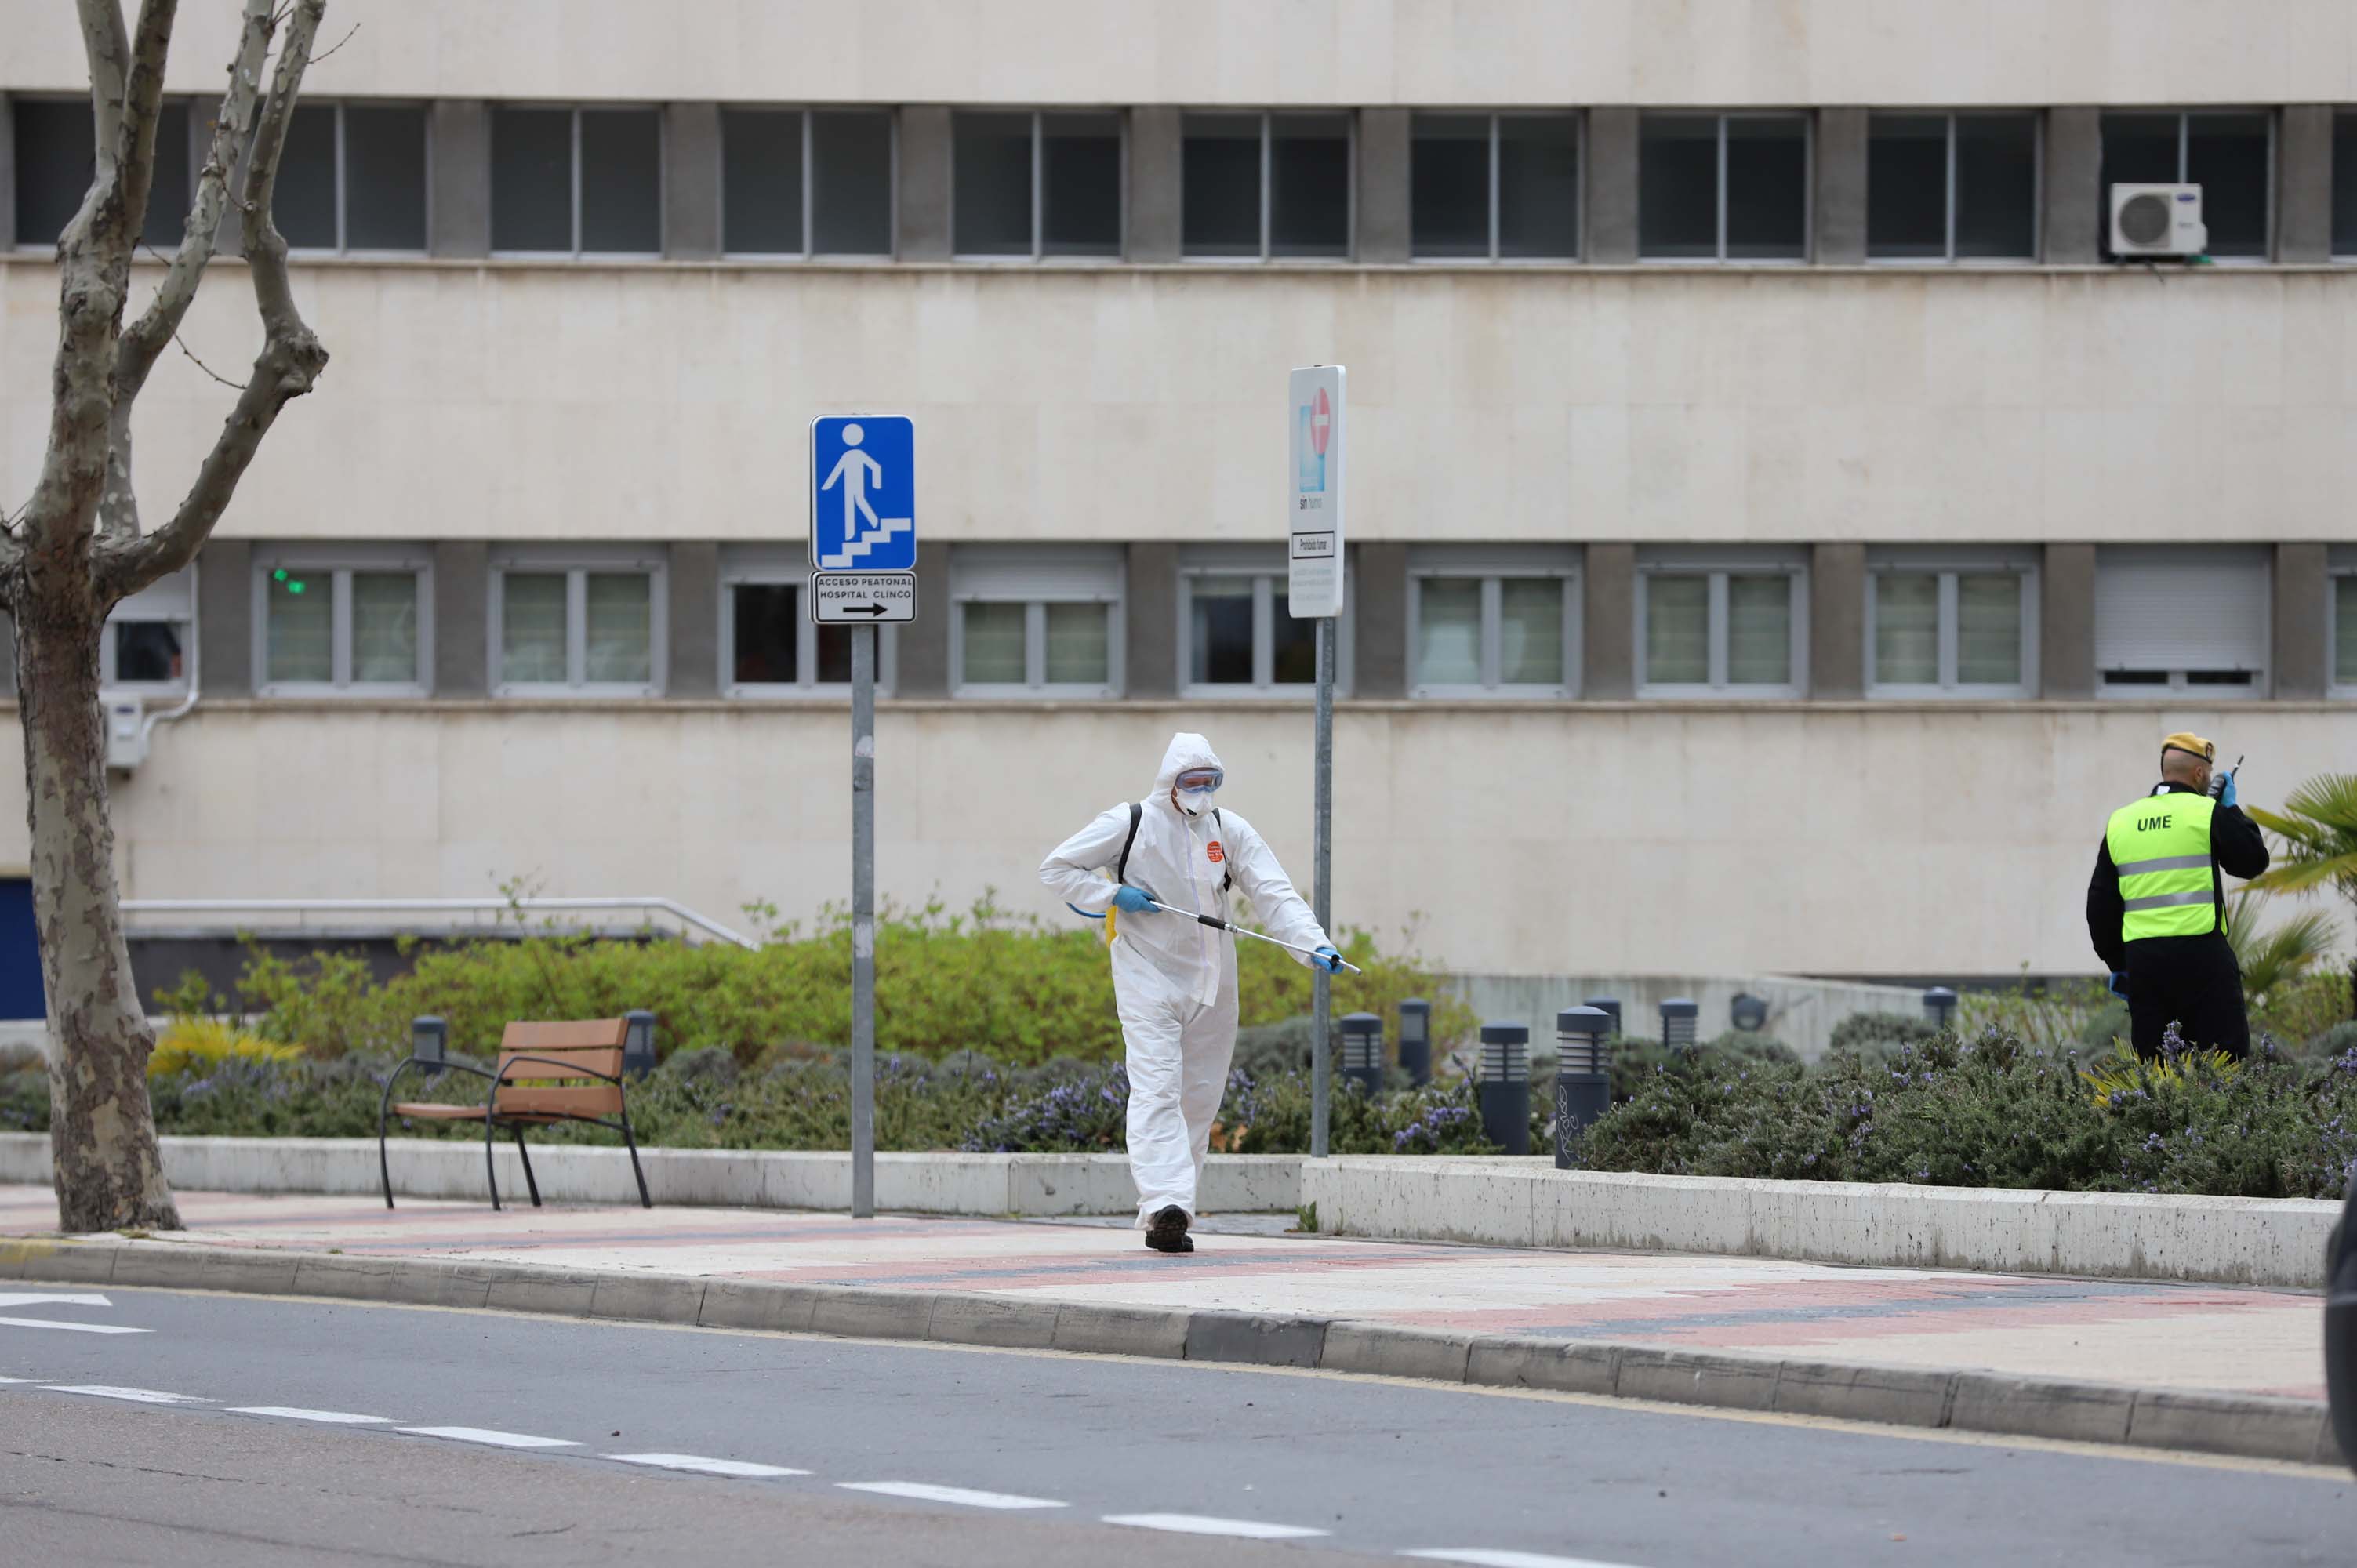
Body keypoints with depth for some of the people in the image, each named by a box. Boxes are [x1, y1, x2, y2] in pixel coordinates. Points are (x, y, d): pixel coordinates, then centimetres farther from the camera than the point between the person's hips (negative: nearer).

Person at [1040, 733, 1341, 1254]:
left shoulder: (1228, 831, 4)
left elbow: (1274, 893, -3)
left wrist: (1314, 943, -19)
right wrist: (1113, 895, -12)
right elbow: (1057, 868, 2)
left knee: (1200, 1099, 6)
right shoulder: (1129, 824, -4)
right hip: (1148, 980, -4)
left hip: (1211, 986, 4)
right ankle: (1165, 1205, -28)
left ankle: (1164, 1215, 14)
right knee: (1157, 1090, -17)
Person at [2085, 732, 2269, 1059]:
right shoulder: (2207, 813, -3)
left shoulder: (2120, 822, 13)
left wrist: (2116, 964, 22)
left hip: (2142, 957, 5)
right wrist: (2230, 809, 15)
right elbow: (2253, 860, 5)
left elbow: (2101, 903, 15)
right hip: (2200, 952, -4)